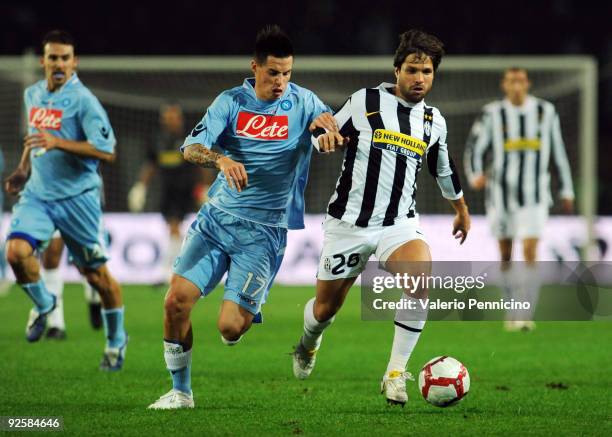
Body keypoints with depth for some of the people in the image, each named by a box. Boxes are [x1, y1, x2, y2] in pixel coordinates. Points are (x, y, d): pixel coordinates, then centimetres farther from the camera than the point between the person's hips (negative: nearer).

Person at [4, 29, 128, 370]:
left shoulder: (83, 100, -13)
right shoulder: (33, 95, 8)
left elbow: (107, 151, -20)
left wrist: (57, 142, -27)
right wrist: (24, 168, 17)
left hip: (77, 197, -5)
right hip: (38, 194, 5)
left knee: (96, 272, 4)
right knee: (17, 251, -19)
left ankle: (116, 339, 24)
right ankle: (43, 303, 10)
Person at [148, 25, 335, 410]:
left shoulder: (302, 102, 0)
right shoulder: (232, 102, 1)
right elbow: (191, 148, -9)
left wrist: (325, 122, -20)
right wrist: (221, 158, -31)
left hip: (264, 231, -2)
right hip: (217, 218, 2)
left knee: (230, 328, -12)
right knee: (177, 300, -13)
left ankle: (249, 313, 26)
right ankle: (181, 391, 5)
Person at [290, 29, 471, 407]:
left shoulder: (434, 121, 7)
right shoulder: (366, 102, -4)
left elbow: (444, 169, 25)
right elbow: (323, 136, 3)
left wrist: (462, 210, 37)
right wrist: (325, 136, -22)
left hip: (399, 223, 2)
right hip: (349, 222, -1)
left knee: (422, 277, -30)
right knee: (326, 308, 9)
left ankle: (396, 373, -20)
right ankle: (308, 344, 48)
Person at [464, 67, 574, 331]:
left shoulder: (546, 112, 2)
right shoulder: (492, 114, -4)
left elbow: (558, 151, 12)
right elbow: (474, 148, -2)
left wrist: (567, 190, 15)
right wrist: (475, 175, -22)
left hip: (534, 196, 0)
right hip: (501, 193, 0)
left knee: (530, 252, -14)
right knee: (505, 255, 9)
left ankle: (524, 316, -15)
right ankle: (515, 308, 29)